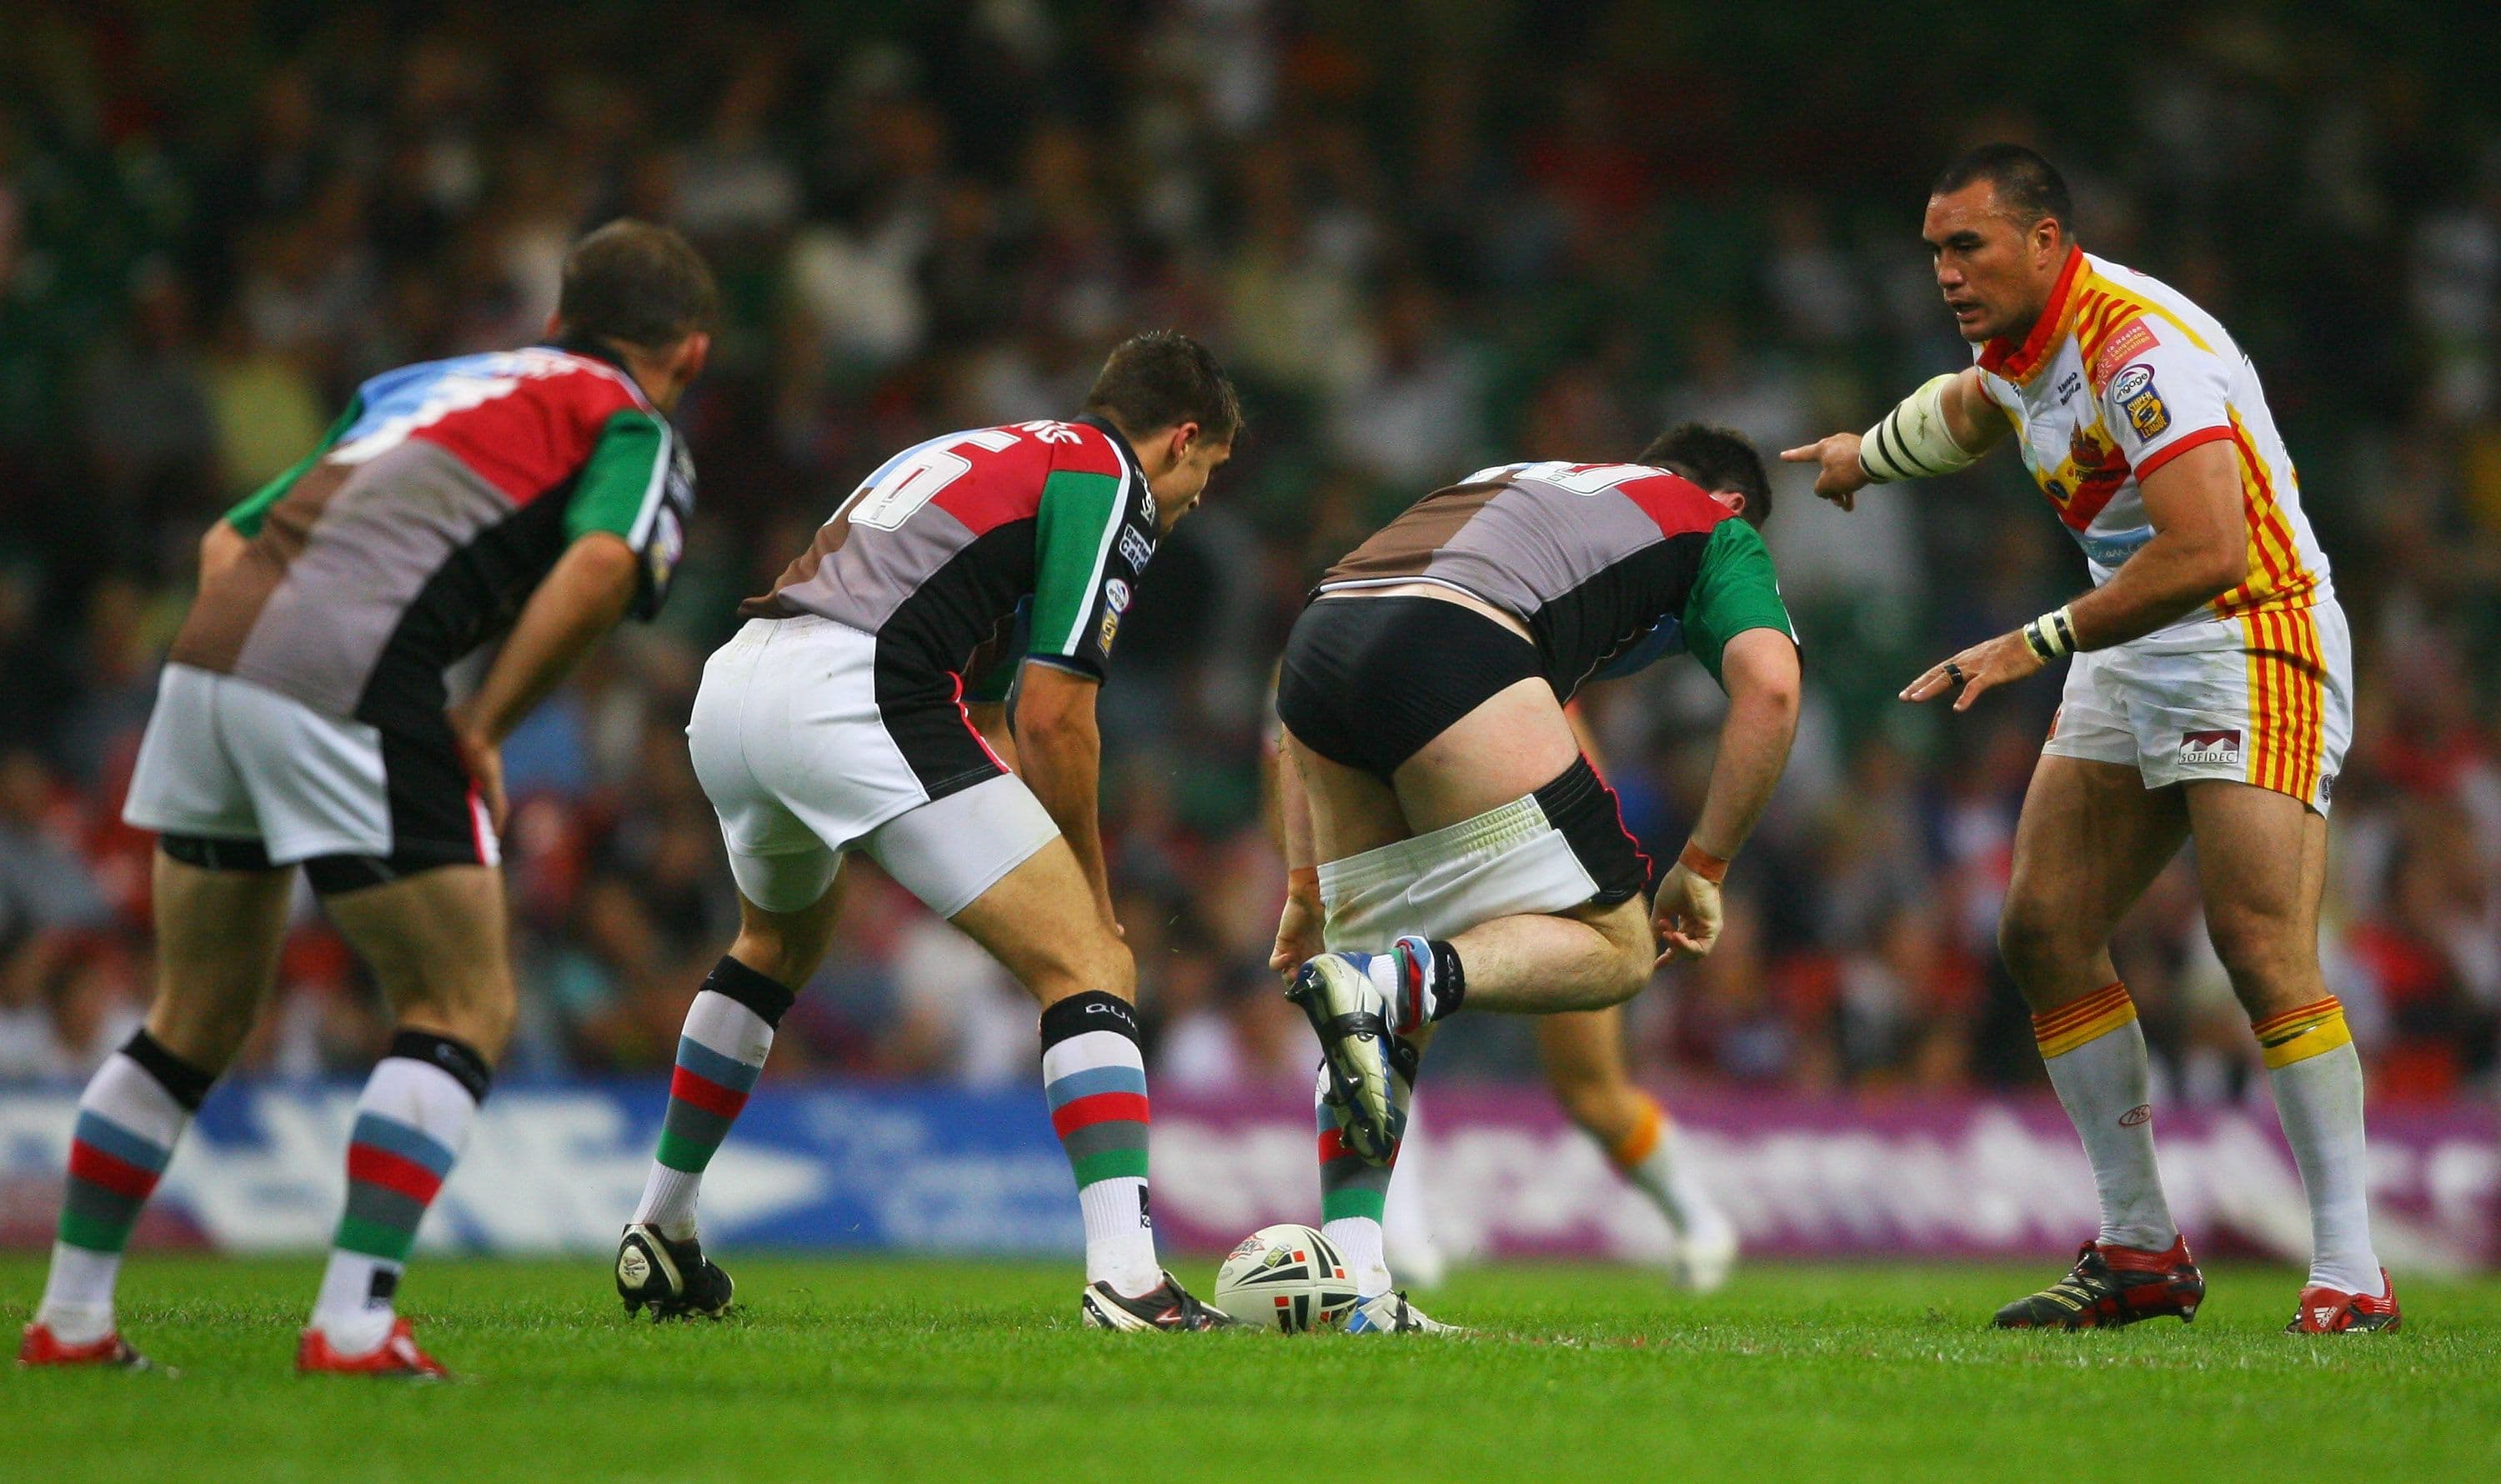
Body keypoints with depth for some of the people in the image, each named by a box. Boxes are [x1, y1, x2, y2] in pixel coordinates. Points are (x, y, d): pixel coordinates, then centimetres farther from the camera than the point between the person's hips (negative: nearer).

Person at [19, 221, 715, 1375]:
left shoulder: (418, 384, 31)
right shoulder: (635, 433, 11)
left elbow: (229, 537, 28)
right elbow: (600, 564, -12)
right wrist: (483, 728, -5)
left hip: (210, 649, 7)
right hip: (352, 684, -7)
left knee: (196, 1020, 20)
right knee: (463, 1009, 5)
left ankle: (70, 1317, 23)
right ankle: (353, 1322, -6)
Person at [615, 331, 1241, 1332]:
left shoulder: (983, 452, 31)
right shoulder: (1111, 484, 6)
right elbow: (1051, 716, -4)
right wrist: (1094, 899, 7)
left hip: (729, 685, 9)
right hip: (854, 695, -9)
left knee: (777, 942, 37)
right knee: (1083, 965, -6)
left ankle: (658, 1236, 43)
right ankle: (1125, 1277, -20)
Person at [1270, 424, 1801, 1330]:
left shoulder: (1513, 484, 41)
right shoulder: (1716, 529, 26)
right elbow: (1769, 683, 5)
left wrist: (1306, 882, 37)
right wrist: (1704, 867, 12)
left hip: (1315, 640, 6)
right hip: (1453, 653, -6)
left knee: (1378, 986, 18)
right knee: (1613, 949, 5)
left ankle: (1350, 1278, 6)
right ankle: (1403, 980, -21)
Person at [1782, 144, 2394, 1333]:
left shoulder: (2139, 346, -24)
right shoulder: (2025, 343, 5)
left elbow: (2206, 551, -33)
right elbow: (1973, 403, 33)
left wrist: (2037, 644, -27)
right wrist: (1870, 454, 49)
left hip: (2254, 641, -9)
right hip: (2129, 660, 9)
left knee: (2262, 948, -20)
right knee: (2043, 933, 2)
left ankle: (2349, 1270, -17)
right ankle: (2141, 1248, 7)